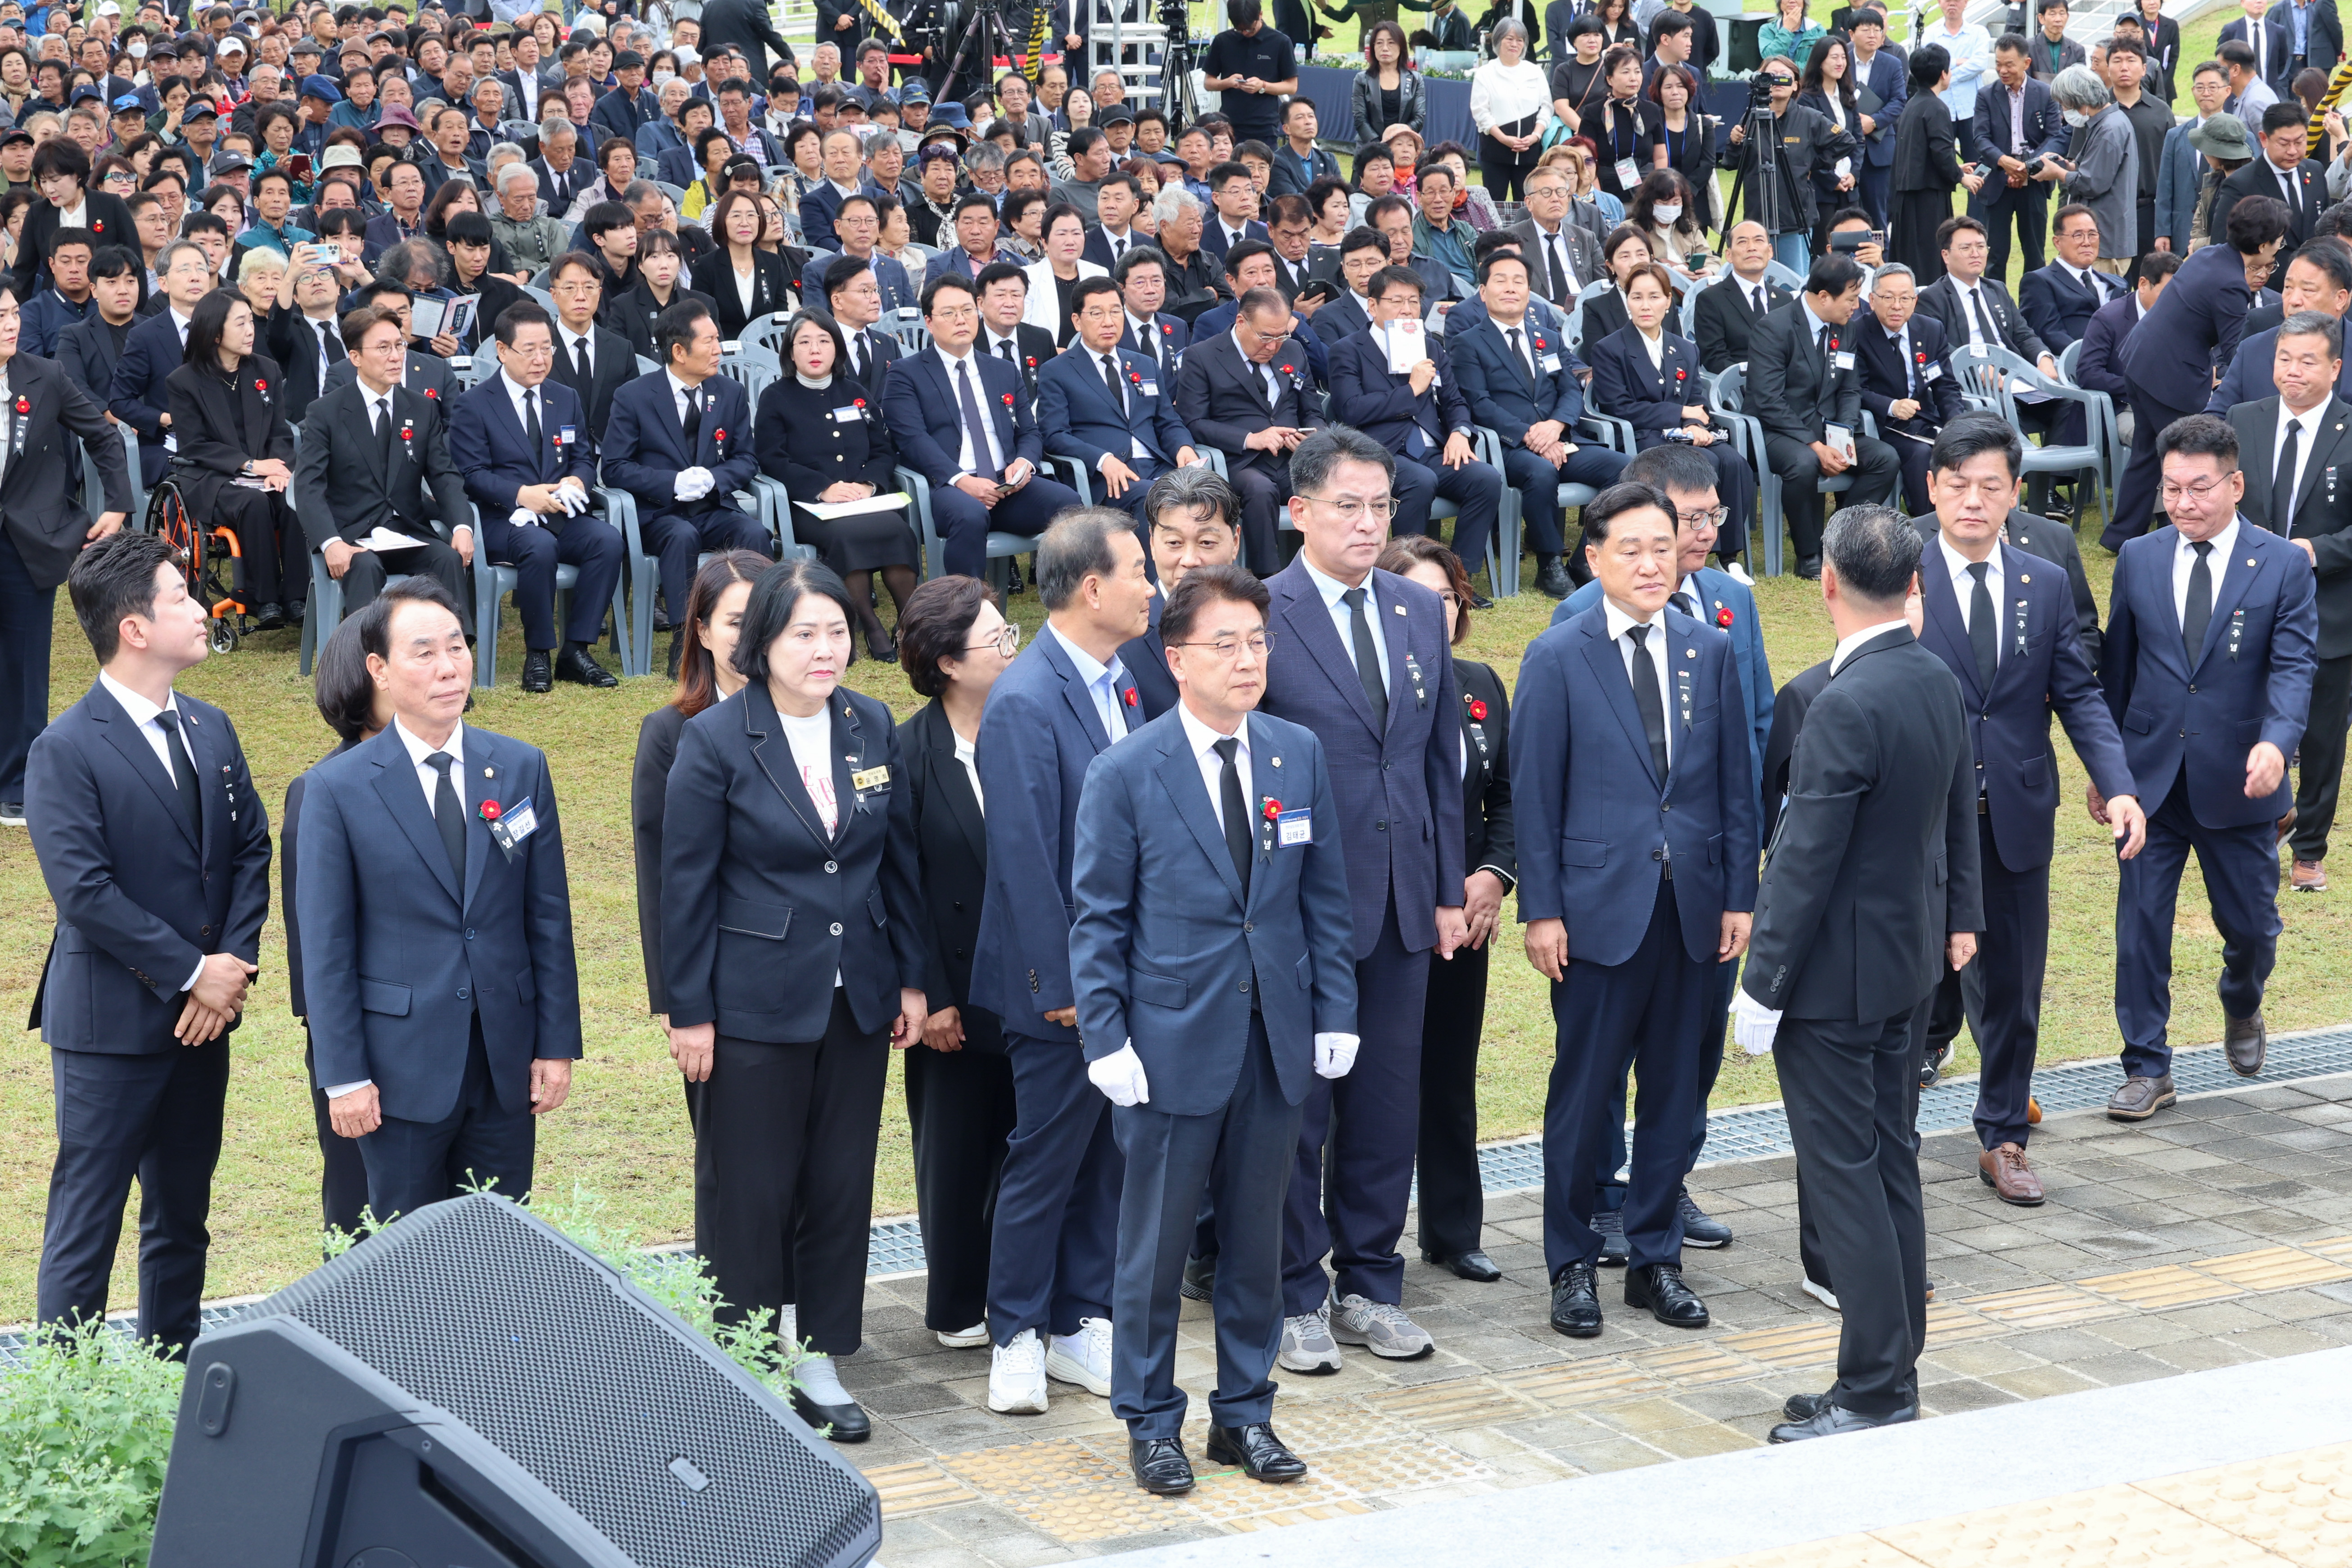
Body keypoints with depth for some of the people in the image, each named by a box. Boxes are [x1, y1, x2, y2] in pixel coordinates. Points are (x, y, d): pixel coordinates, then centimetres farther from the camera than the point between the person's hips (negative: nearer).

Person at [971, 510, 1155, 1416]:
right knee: (1045, 1161, 4)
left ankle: (1082, 1324, 25)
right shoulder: (1024, 703, -18)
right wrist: (1062, 985, -17)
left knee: (1107, 1155, 14)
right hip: (1065, 983, -7)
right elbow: (1024, 859, -19)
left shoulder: (1122, 682, 8)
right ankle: (1017, 1338, 18)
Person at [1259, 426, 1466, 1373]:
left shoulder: (1419, 612, 9)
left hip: (1402, 901, 5)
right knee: (1297, 1106, 4)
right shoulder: (1258, 617, -9)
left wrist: (1449, 888, 9)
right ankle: (1296, 1297, 16)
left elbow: (1442, 757, 13)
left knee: (1388, 1101, 11)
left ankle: (1370, 1285, 23)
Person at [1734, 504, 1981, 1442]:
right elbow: (1960, 812, 14)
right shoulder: (1939, 681, 3)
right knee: (1891, 1165, 15)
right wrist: (1960, 914, 26)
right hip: (1906, 958, 9)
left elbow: (1804, 860, -22)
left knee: (1844, 1176, -2)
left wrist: (1762, 986, -16)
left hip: (1835, 973, -9)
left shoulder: (1848, 706, -24)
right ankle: (1894, 1377, 23)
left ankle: (1877, 1394, 2)